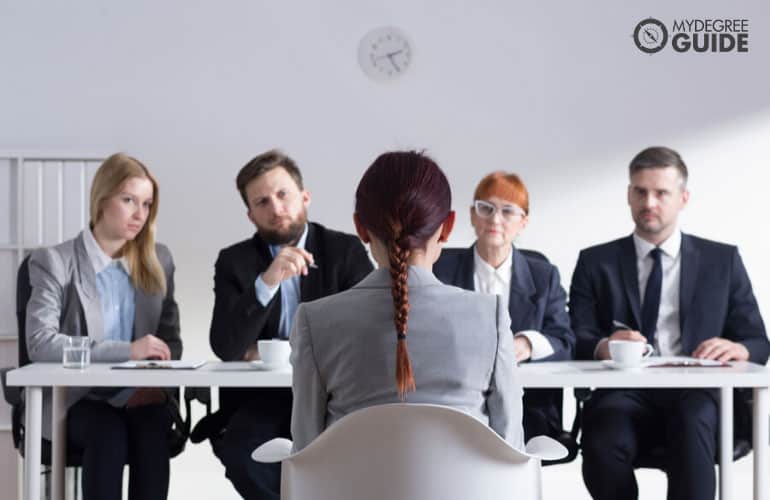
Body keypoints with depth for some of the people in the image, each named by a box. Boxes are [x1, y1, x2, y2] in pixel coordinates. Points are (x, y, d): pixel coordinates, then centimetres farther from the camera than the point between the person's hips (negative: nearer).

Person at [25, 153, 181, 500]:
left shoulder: (158, 261, 12)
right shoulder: (54, 262, -2)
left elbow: (170, 339, 16)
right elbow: (40, 343, -14)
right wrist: (127, 350, -21)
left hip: (138, 397, 3)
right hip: (75, 399, -3)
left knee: (152, 431, -31)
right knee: (109, 433, -34)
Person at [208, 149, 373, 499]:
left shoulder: (346, 251, 2)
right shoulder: (234, 261, 4)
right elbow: (226, 348, -10)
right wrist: (266, 282, -26)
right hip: (262, 396, 1)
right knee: (240, 454, -31)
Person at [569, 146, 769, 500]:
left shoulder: (722, 260, 17)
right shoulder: (596, 262, 16)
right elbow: (576, 340, 6)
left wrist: (738, 349, -12)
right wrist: (603, 347, -19)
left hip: (696, 395, 0)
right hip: (625, 394, 0)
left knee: (692, 418, -37)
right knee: (604, 443, -35)